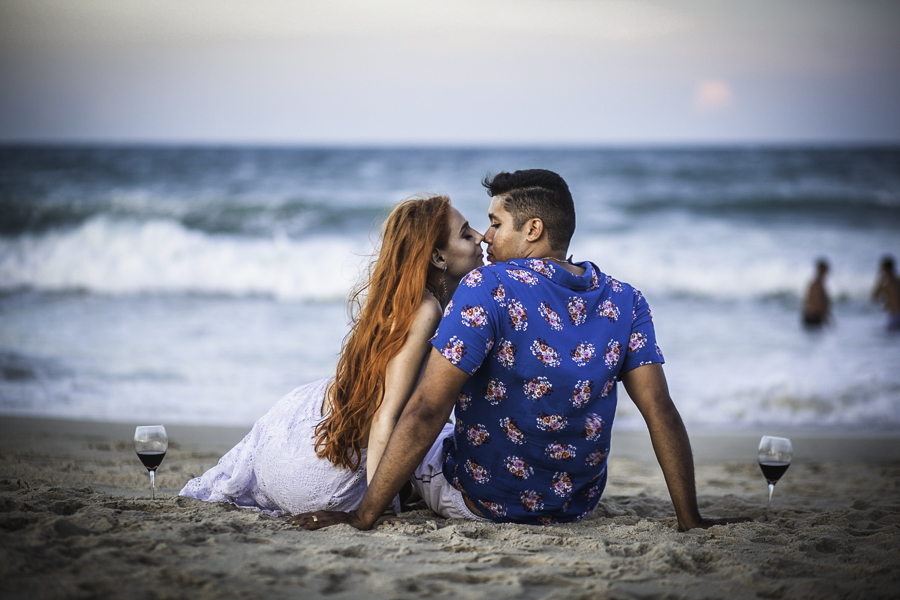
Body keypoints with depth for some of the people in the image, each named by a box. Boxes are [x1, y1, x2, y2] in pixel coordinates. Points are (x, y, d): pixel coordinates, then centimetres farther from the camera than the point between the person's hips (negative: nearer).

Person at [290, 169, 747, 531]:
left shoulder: (488, 287, -21)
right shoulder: (624, 302, -7)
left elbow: (427, 412, -24)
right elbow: (661, 412, -11)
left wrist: (362, 516, -20)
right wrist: (690, 520, -4)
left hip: (482, 501, -5)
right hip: (577, 504, 5)